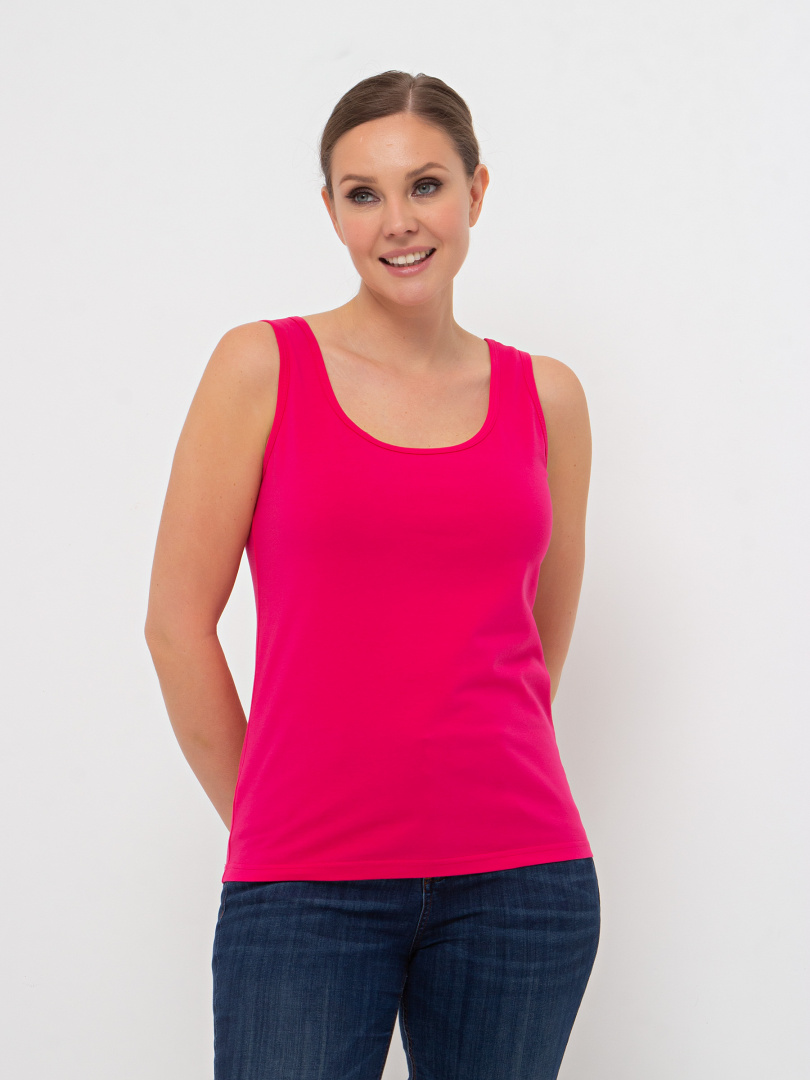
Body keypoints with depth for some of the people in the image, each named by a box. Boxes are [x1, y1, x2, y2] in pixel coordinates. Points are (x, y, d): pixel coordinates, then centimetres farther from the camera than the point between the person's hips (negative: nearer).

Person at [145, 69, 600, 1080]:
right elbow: (177, 621, 0)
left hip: (523, 874, 3)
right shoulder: (262, 367, 0)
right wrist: (268, 823, 4)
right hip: (308, 888, -2)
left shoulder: (545, 396, 7)